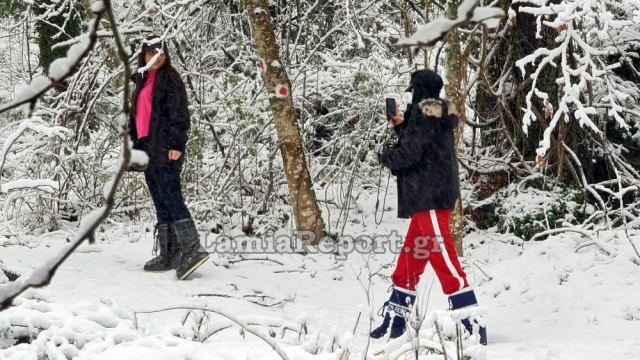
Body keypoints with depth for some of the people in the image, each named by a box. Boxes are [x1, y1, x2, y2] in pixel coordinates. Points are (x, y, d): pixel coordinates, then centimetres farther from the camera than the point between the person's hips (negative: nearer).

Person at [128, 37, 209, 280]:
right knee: (161, 203, 7)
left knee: (170, 197, -18)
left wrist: (176, 144, -19)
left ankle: (192, 249, -23)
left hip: (165, 149, -9)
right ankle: (167, 255, 8)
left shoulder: (169, 79, -3)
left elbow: (179, 114, -11)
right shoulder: (143, 82, 22)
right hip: (148, 150, 9)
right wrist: (137, 146, 20)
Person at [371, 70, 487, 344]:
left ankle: (474, 327, -17)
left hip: (430, 198, -10)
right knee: (408, 262, 15)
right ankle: (394, 323, 23)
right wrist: (399, 125, 23)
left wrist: (385, 157, 4)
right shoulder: (437, 114, 20)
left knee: (445, 262, -13)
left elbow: (409, 153, -15)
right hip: (428, 198, 10)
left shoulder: (425, 111, -9)